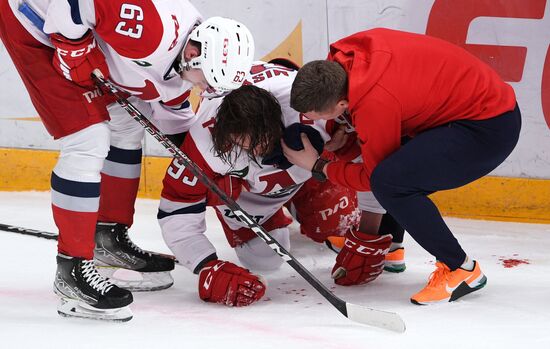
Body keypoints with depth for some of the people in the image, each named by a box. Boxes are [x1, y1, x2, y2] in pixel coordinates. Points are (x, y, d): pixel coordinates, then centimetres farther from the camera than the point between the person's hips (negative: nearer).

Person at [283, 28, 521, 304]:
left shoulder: (375, 104, -29)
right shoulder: (343, 57, -6)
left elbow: (371, 175, -13)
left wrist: (318, 166, -2)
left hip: (490, 126, -10)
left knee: (389, 180, -23)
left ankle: (460, 270, -12)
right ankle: (385, 249, 38)